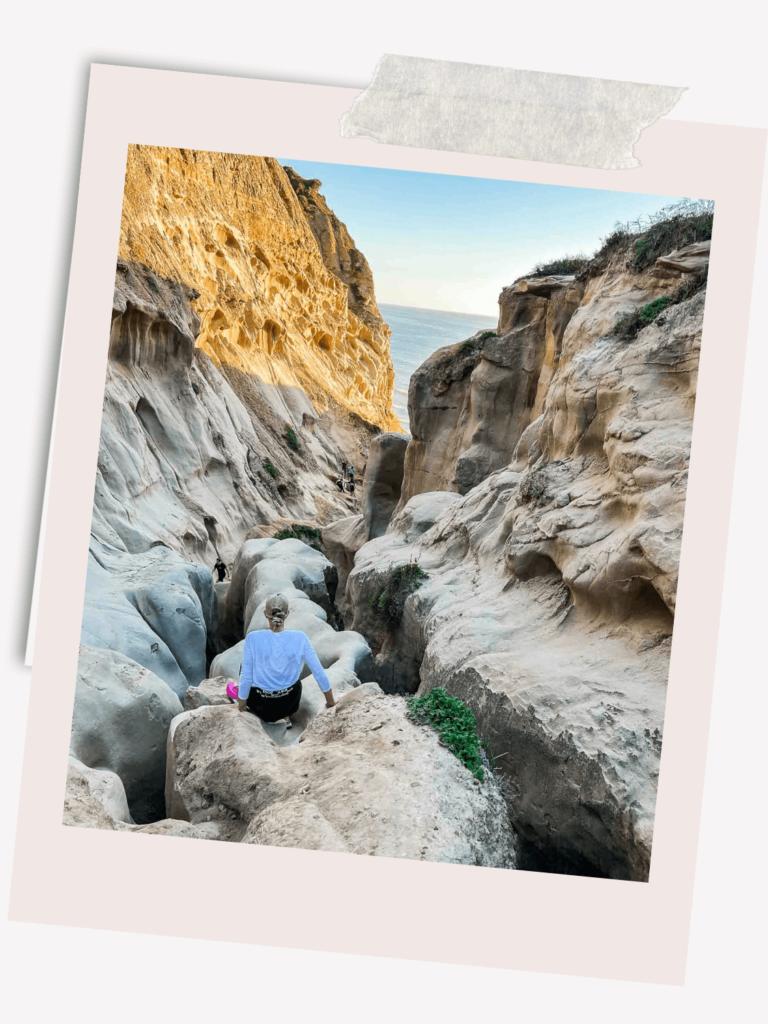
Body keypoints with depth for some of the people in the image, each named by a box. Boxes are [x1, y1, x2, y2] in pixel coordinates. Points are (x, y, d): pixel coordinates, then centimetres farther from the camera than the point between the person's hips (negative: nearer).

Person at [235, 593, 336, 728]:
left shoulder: (253, 638, -22)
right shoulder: (300, 638, -18)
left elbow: (246, 676, -15)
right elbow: (319, 673, -11)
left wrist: (241, 705, 1)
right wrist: (330, 701, 4)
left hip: (262, 707, -2)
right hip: (290, 705, 2)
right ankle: (285, 717, 25)